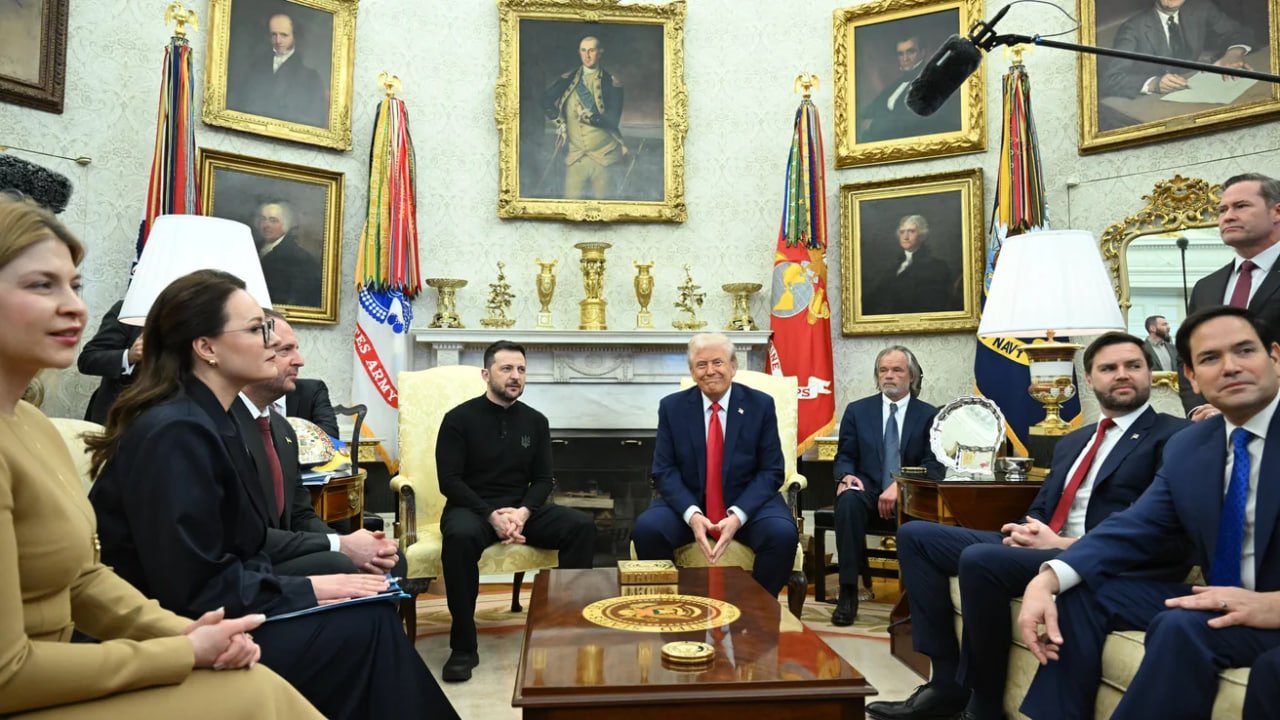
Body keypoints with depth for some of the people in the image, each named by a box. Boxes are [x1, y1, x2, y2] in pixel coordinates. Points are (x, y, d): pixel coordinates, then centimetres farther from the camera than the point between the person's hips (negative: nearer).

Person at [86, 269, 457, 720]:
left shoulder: (210, 420, 8)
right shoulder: (176, 432, -21)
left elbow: (237, 553, 8)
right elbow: (192, 588, -23)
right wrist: (307, 590, -16)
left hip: (204, 619, 8)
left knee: (370, 610, -5)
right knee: (368, 626, -14)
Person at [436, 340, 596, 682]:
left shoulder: (536, 421, 9)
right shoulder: (459, 418, -3)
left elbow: (543, 479, 7)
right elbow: (450, 481, -8)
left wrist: (524, 512, -15)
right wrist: (491, 515, -22)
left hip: (523, 509, 4)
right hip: (473, 508, -3)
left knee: (582, 525, -21)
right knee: (460, 536, -39)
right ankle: (463, 647, -23)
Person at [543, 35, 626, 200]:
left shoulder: (611, 82, -1)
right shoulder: (568, 79, 9)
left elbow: (613, 119, -8)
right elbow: (546, 100, 6)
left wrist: (590, 117, -21)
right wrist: (559, 122, -5)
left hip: (603, 155, -2)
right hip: (575, 155, 2)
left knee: (603, 199, 6)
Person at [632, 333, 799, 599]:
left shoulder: (761, 404, -2)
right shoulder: (672, 407, 0)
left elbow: (771, 471, -4)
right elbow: (664, 471, -3)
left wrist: (737, 515, -20)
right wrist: (692, 514, -22)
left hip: (747, 504, 0)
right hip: (689, 504, 1)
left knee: (783, 534, -29)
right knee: (646, 528, -27)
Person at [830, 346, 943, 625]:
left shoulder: (929, 415, 8)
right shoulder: (857, 410, 12)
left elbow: (934, 465, -2)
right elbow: (844, 457, 10)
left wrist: (900, 486, -21)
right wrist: (846, 476, -16)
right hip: (868, 489, 1)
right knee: (848, 500, -35)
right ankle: (848, 592, -30)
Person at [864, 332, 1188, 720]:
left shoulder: (1174, 436, -1)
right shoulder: (1072, 441, 23)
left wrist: (1065, 545, -18)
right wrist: (1024, 532, -4)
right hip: (1042, 547, 9)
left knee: (979, 558, -33)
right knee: (915, 535, 1)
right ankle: (948, 684, -4)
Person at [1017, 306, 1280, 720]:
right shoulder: (1185, 448, 7)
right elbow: (1134, 528, 1)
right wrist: (1048, 578, -16)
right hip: (1224, 602, 6)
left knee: (1183, 627, -30)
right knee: (1083, 593, -2)